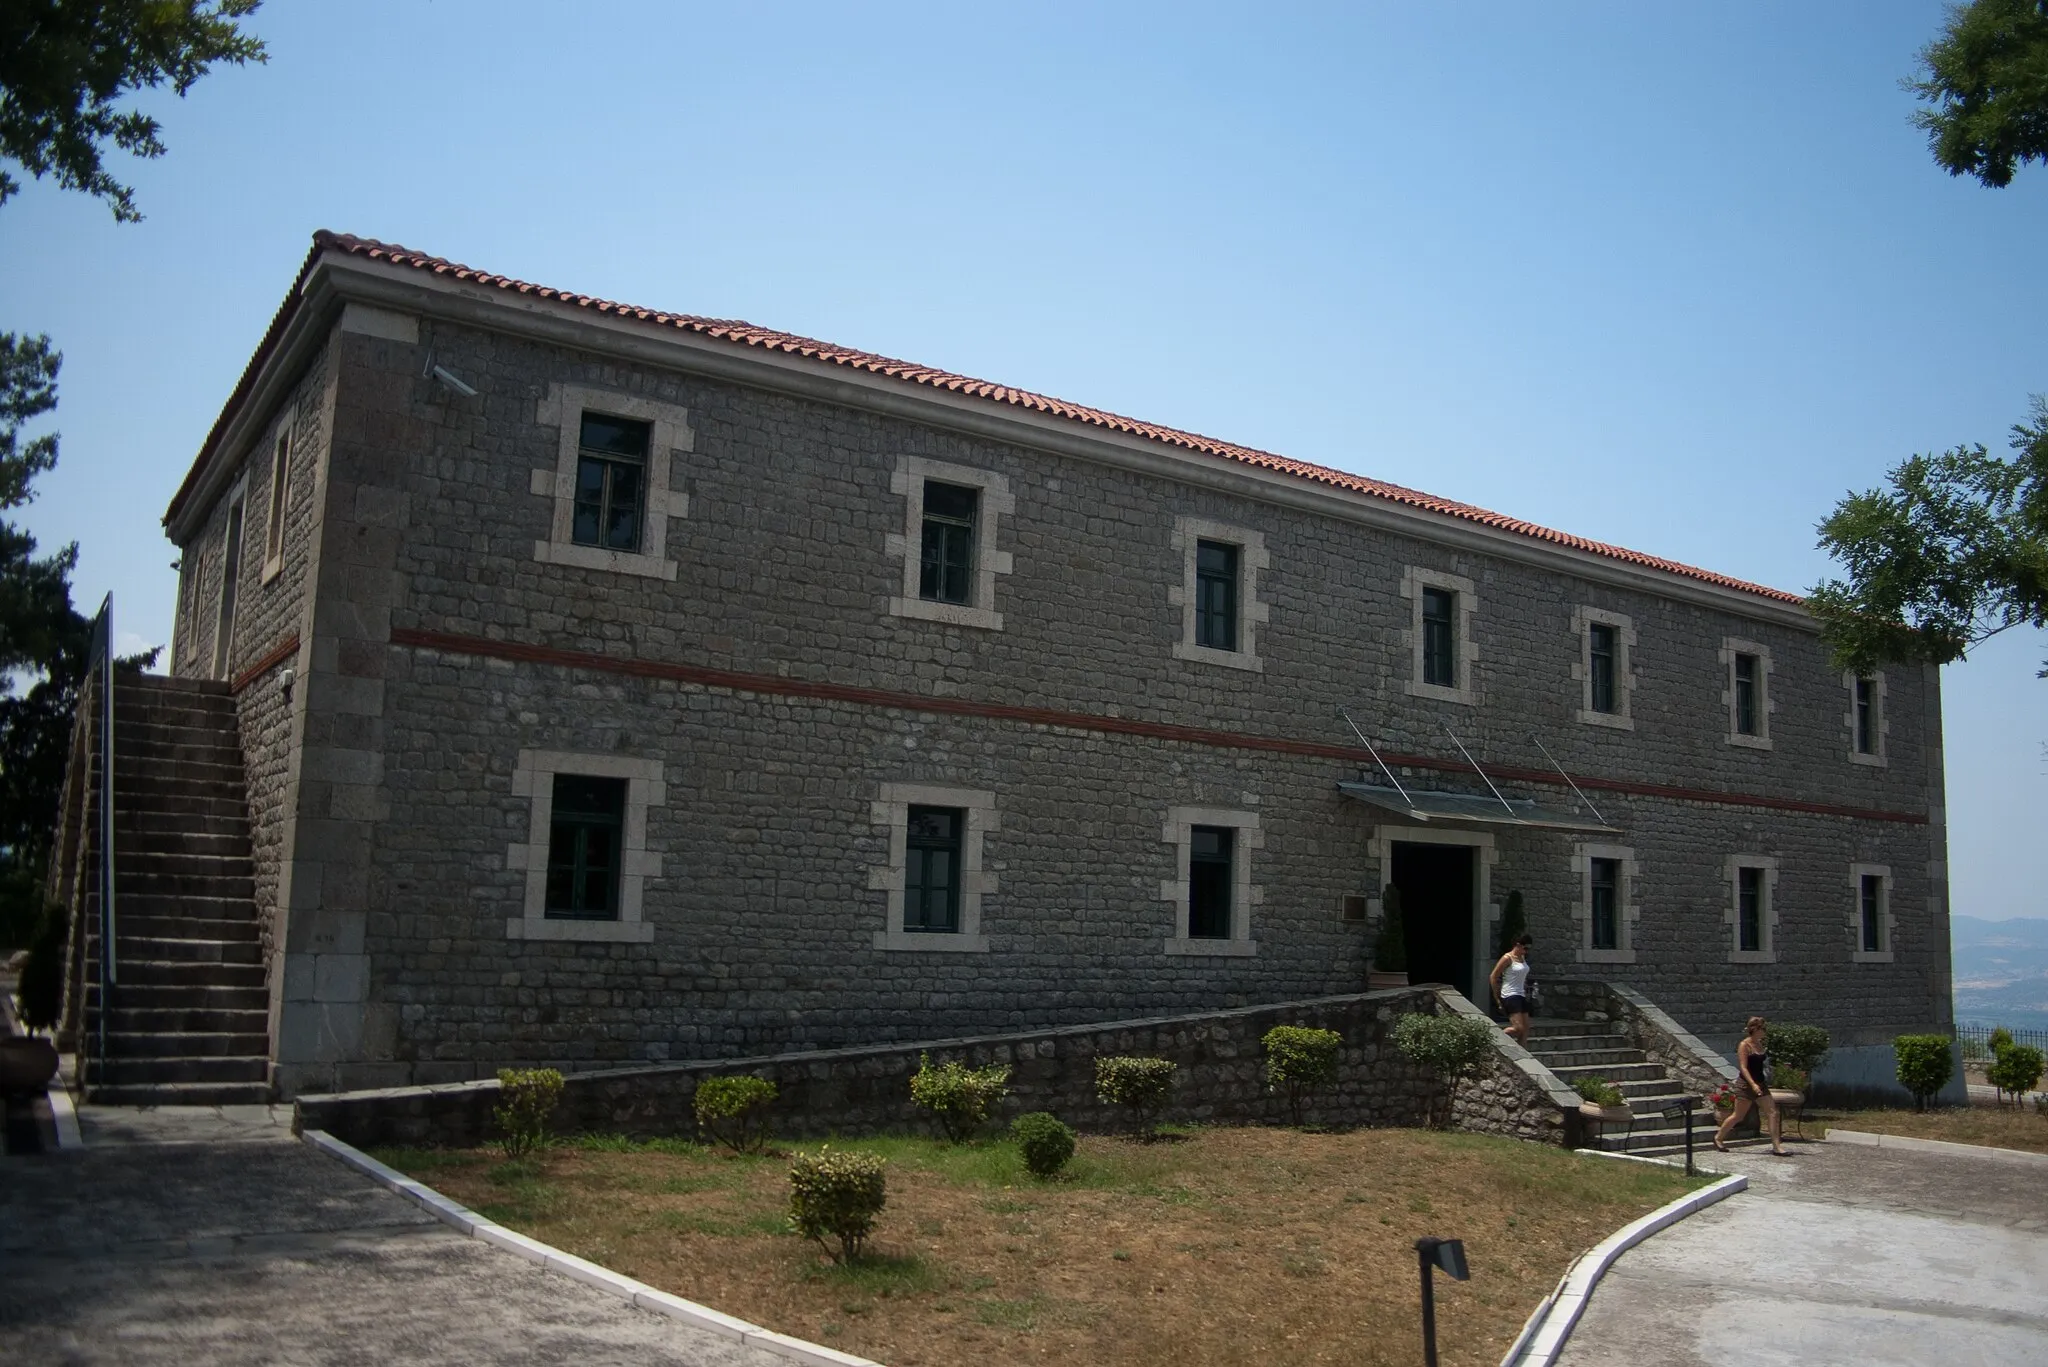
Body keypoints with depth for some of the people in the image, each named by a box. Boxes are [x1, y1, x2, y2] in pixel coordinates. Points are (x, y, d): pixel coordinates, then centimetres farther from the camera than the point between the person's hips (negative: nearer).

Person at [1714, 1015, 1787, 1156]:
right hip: (1746, 1085, -7)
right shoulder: (1744, 1045, -15)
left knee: (1772, 1113, -4)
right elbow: (1743, 1067, -21)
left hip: (1760, 1084, 7)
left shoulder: (1760, 1044, 8)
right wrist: (1753, 1084, -31)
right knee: (1737, 1116, 3)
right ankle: (1718, 1138, 21)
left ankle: (1776, 1145, -1)